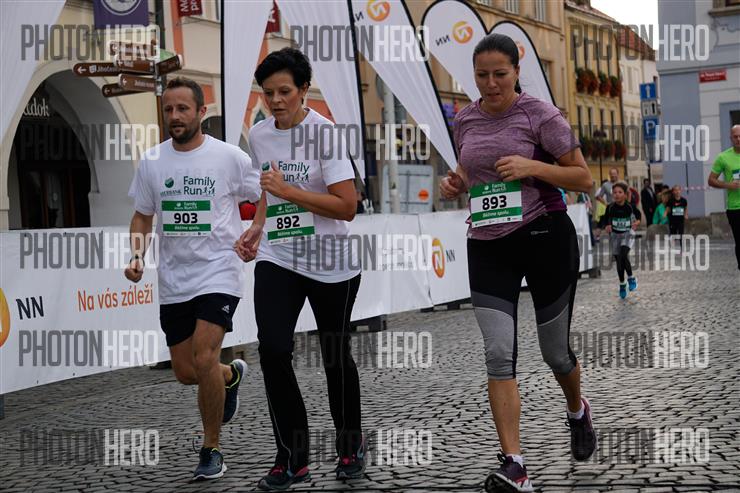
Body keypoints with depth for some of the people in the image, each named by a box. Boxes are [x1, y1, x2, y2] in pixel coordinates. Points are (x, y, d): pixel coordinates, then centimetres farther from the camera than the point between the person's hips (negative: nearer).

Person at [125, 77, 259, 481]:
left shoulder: (229, 156, -6)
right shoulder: (152, 161, 4)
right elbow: (142, 215, 14)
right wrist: (137, 256, -1)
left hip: (218, 273, -4)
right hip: (173, 281, 5)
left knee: (204, 359, -19)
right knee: (185, 372, 9)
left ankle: (212, 450, 0)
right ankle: (232, 375, 44)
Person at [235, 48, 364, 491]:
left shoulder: (324, 132, -14)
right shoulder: (259, 135, 5)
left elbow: (347, 206, -19)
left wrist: (289, 190, -24)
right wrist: (257, 230, 6)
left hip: (331, 264, -4)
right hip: (277, 259, 4)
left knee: (335, 355, 7)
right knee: (273, 350, -11)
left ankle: (351, 447, 32)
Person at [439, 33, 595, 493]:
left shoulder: (539, 113, -7)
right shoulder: (466, 120, 8)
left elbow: (584, 179, -5)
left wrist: (532, 166, -20)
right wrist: (456, 183, 1)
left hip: (546, 236, -3)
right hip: (487, 245, 4)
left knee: (555, 351, 10)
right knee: (499, 353, -10)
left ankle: (578, 411, 44)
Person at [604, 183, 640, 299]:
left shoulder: (630, 206, -12)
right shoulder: (610, 207, -10)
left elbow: (638, 215, 5)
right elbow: (606, 220, 3)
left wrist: (637, 222, -14)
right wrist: (608, 226, -17)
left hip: (628, 233, -2)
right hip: (615, 235, 2)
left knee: (623, 255, -24)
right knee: (618, 260, 6)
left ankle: (631, 278, -2)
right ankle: (622, 285, 23)